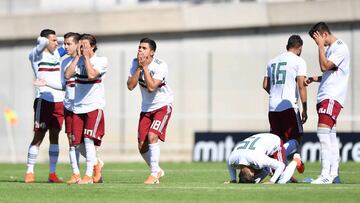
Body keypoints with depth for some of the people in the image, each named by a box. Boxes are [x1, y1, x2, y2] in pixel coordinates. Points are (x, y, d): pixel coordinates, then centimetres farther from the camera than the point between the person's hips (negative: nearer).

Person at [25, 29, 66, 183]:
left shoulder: (56, 53, 15)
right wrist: (45, 40, -4)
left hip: (59, 100, 6)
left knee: (54, 136, 4)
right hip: (43, 100, -6)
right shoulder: (36, 55, -4)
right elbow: (42, 42, -23)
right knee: (39, 136, -6)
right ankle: (29, 172, 0)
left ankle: (52, 173, 5)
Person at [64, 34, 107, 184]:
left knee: (88, 139, -17)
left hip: (94, 106, -6)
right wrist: (77, 56, -4)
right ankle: (96, 164, 26)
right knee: (77, 143, 4)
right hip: (78, 107, 6)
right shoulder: (78, 60, 11)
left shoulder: (101, 61, -2)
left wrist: (86, 57, -10)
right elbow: (67, 75, -5)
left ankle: (89, 175, -14)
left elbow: (91, 74, -20)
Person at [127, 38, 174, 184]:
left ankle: (154, 174, -16)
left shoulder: (160, 66, -19)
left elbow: (151, 87, -29)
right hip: (146, 108, 6)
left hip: (163, 105, -6)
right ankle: (158, 171, 25)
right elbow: (130, 86, -12)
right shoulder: (135, 63, -4)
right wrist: (139, 68, -18)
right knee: (142, 146, 2)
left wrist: (145, 67, -25)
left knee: (152, 136, -25)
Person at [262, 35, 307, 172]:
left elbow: (265, 85, 17)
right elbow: (301, 86, -8)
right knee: (296, 139, -1)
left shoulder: (272, 61, 17)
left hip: (273, 107, 6)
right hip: (289, 106, -6)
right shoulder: (298, 61, -1)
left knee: (279, 141, 11)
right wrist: (305, 109, -5)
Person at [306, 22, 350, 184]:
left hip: (332, 96, -10)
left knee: (323, 132, -18)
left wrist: (321, 46, -13)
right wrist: (316, 79, 12)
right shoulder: (331, 48, 21)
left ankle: (326, 175, -22)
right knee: (330, 135, 9)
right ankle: (334, 175, 10)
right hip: (325, 97, 10)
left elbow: (325, 66, -19)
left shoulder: (340, 48, -10)